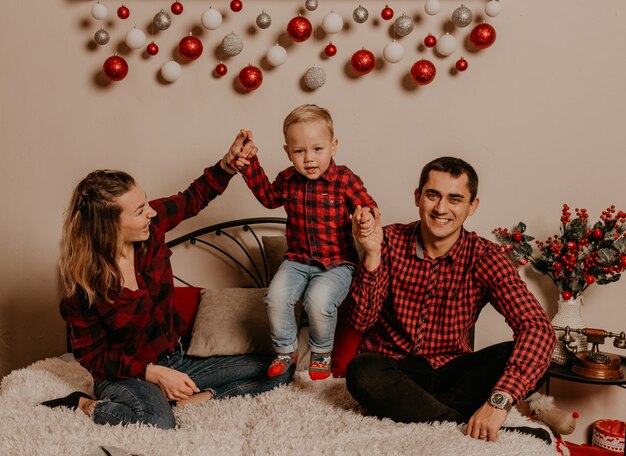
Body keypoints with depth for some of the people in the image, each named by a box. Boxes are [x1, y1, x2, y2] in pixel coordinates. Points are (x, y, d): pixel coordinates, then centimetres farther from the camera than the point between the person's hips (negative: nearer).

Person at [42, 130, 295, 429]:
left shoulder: (152, 226, -11)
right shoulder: (83, 284, -21)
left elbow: (194, 198, 6)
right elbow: (92, 356, -13)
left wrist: (229, 163, -12)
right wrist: (154, 373, -24)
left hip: (176, 362, 6)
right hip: (125, 376, -6)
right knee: (159, 422, -41)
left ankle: (194, 398, -12)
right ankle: (86, 406, -13)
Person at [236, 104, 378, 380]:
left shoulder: (344, 179, -12)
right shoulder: (287, 180, 2)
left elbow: (367, 207, -9)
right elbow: (268, 197, 22)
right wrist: (248, 164, 14)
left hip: (337, 263, -4)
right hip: (297, 260, 4)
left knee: (318, 300, -28)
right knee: (276, 296, -20)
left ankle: (321, 353, 3)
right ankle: (286, 350, 7)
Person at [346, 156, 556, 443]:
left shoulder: (483, 257, -8)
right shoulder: (392, 241, -5)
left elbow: (537, 328, -21)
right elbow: (361, 320, -11)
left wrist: (499, 400, -37)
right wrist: (372, 253, -26)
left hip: (451, 371, 0)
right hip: (393, 370, 0)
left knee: (515, 357, -25)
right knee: (361, 371, -34)